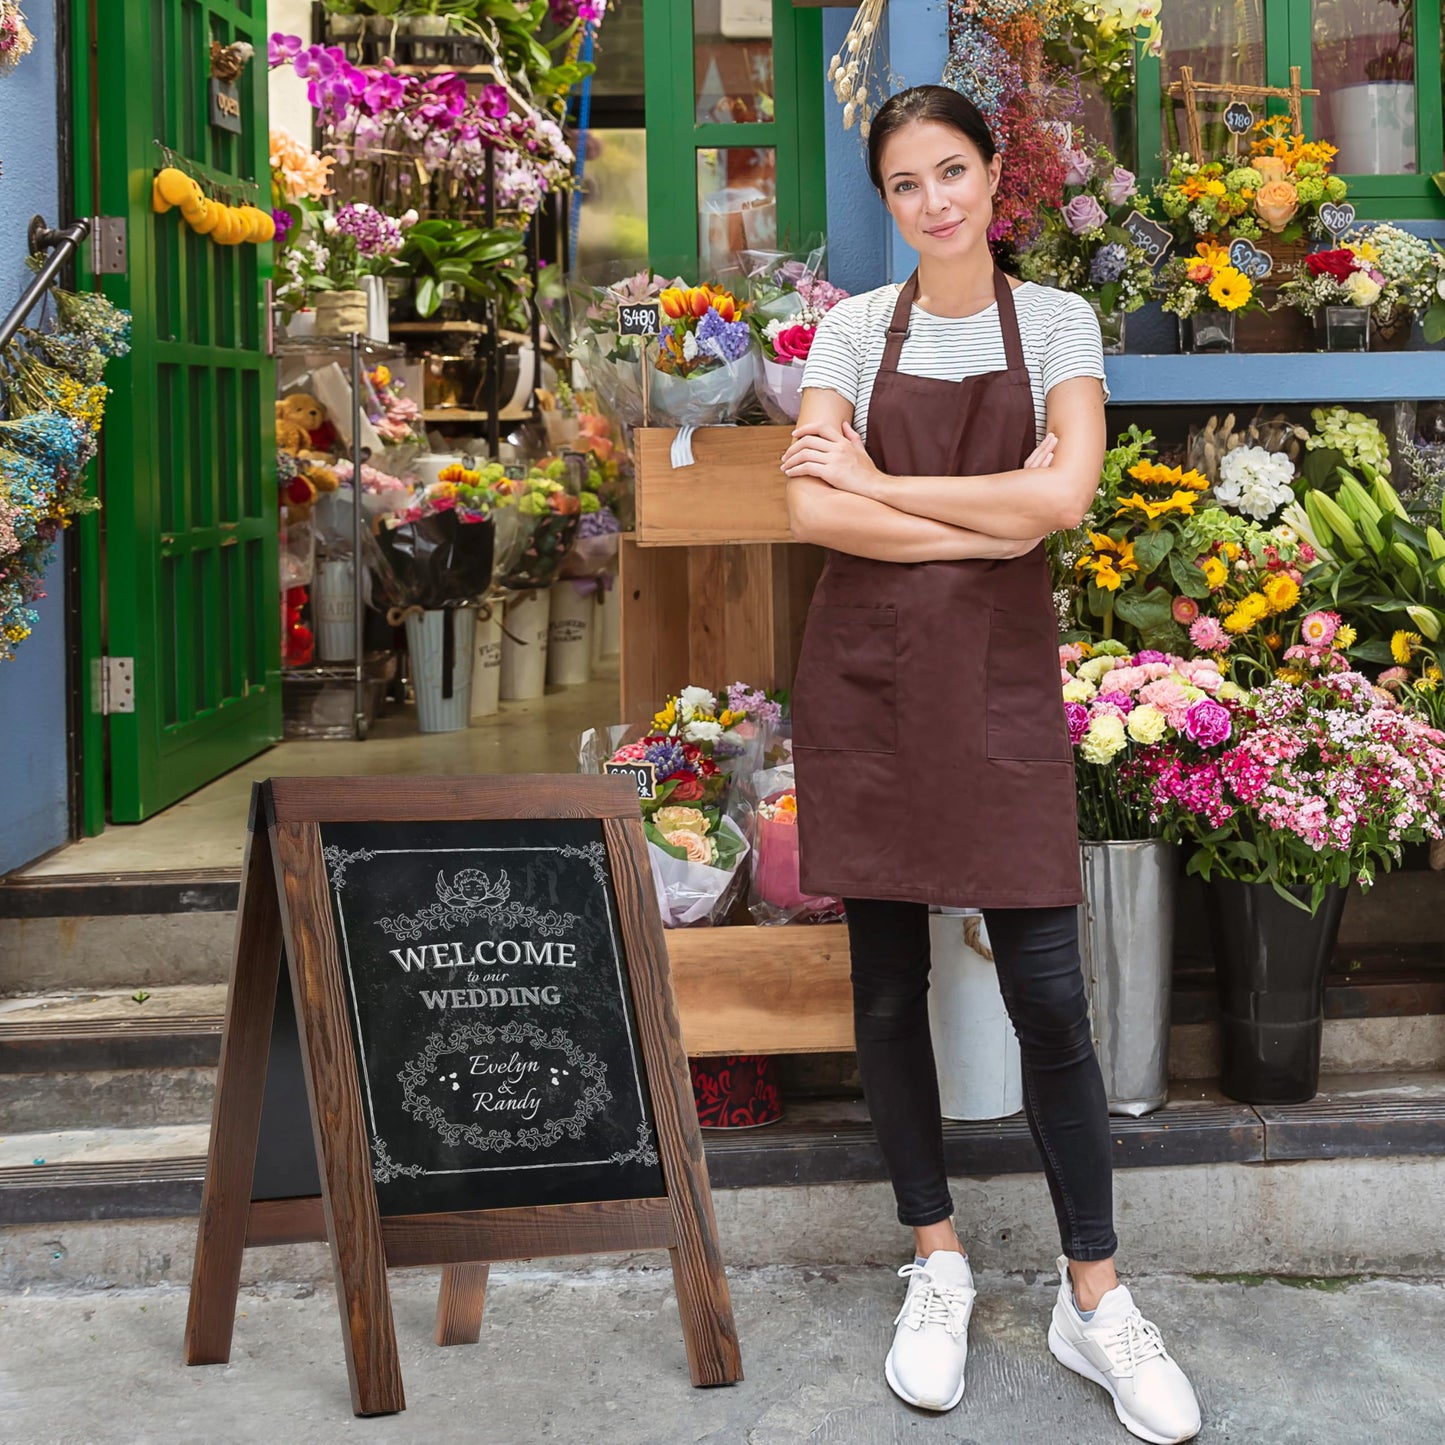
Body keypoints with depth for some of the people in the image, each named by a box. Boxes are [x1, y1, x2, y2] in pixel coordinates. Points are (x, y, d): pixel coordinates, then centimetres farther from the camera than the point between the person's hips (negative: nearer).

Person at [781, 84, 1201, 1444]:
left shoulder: (1058, 322, 5)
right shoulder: (854, 328, 5)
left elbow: (1064, 491, -12)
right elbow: (812, 510, -8)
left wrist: (882, 485, -9)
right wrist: (984, 527, -10)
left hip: (999, 675, -1)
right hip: (866, 671, 1)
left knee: (1047, 988, -4)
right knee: (889, 982, 5)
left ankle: (1094, 1297, 9)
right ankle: (936, 1265, 20)